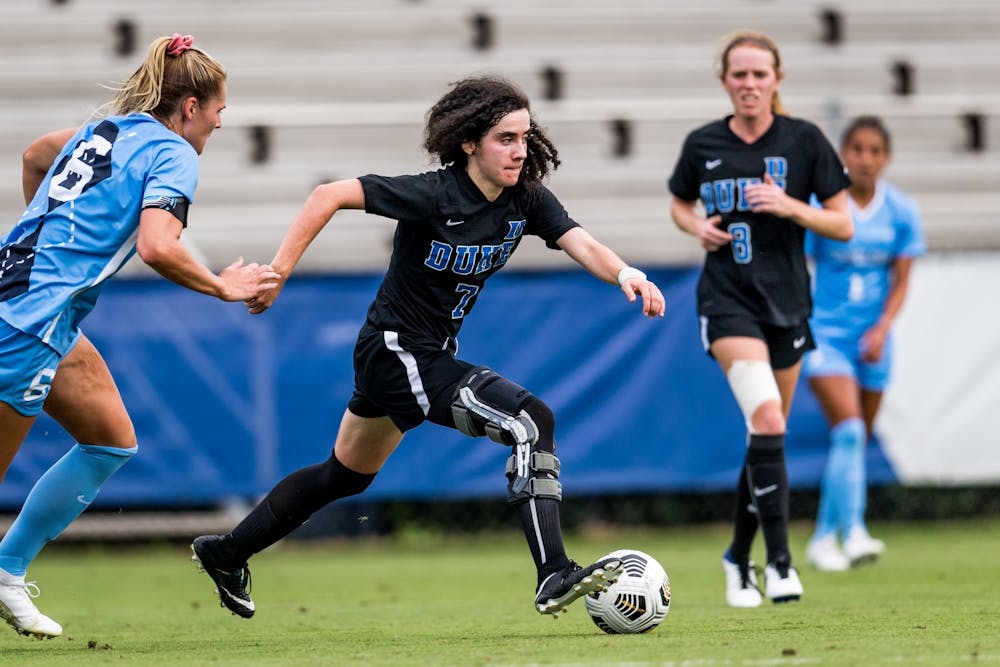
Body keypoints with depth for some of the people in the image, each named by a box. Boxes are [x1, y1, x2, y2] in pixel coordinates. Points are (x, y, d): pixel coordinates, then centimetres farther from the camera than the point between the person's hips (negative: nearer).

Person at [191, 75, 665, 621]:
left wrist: (624, 273, -41)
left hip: (432, 356, 9)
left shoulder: (527, 200, -5)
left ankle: (224, 554, 41)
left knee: (345, 474, 25)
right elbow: (329, 196, -23)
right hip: (398, 355, -9)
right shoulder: (435, 195, -23)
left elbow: (580, 243, -19)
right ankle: (553, 576, -26)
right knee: (532, 421, -22)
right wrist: (277, 273, -27)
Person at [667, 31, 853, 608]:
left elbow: (843, 225, 0)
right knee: (766, 417, -22)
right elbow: (680, 206, 20)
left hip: (787, 301, 2)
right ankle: (779, 559, -21)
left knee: (768, 436, 8)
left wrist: (790, 207, -16)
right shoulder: (703, 145, 2)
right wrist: (698, 227, -2)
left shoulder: (804, 140, -1)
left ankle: (739, 557, 27)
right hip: (728, 300, -2)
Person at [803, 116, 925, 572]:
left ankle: (824, 538, 23)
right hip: (824, 332, -4)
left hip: (873, 340, 4)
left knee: (856, 441, 10)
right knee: (848, 430, -20)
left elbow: (901, 282, 2)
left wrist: (881, 329, -12)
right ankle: (854, 534, -25)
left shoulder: (901, 212, 1)